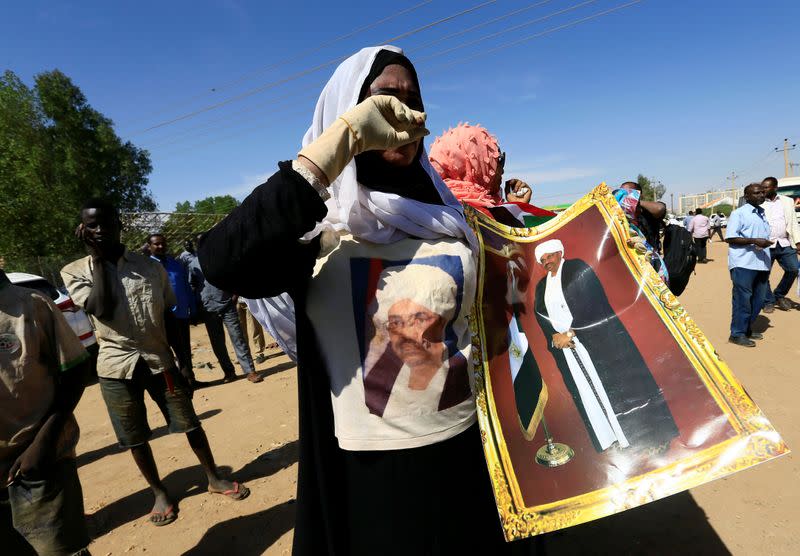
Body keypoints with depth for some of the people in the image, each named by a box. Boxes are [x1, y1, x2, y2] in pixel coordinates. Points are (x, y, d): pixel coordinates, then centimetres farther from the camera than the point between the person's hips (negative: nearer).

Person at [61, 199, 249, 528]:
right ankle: (159, 493, 32)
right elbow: (102, 310, -17)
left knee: (189, 423, 8)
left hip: (159, 359, 1)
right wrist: (97, 259, -12)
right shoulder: (74, 272, -1)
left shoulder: (151, 267, 3)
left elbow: (170, 318, 7)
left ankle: (214, 478, 27)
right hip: (116, 365, 0)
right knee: (134, 437, 12)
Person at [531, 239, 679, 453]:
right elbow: (541, 318, 7)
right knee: (586, 393, 8)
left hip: (596, 338, -5)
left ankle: (641, 435, 13)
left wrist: (570, 333, -16)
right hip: (565, 347, 5)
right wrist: (555, 337, -12)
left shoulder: (578, 268, -5)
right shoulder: (541, 287, 13)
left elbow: (592, 304, -13)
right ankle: (609, 438, 21)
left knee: (612, 385, -1)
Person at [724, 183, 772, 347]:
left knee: (758, 300, 13)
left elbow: (764, 237, 25)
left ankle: (747, 329, 27)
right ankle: (737, 334, 6)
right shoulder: (739, 213, -6)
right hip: (743, 265, -8)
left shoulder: (763, 213, 17)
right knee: (742, 300, -3)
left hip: (761, 264, 8)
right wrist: (754, 241, -21)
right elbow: (730, 238, -14)